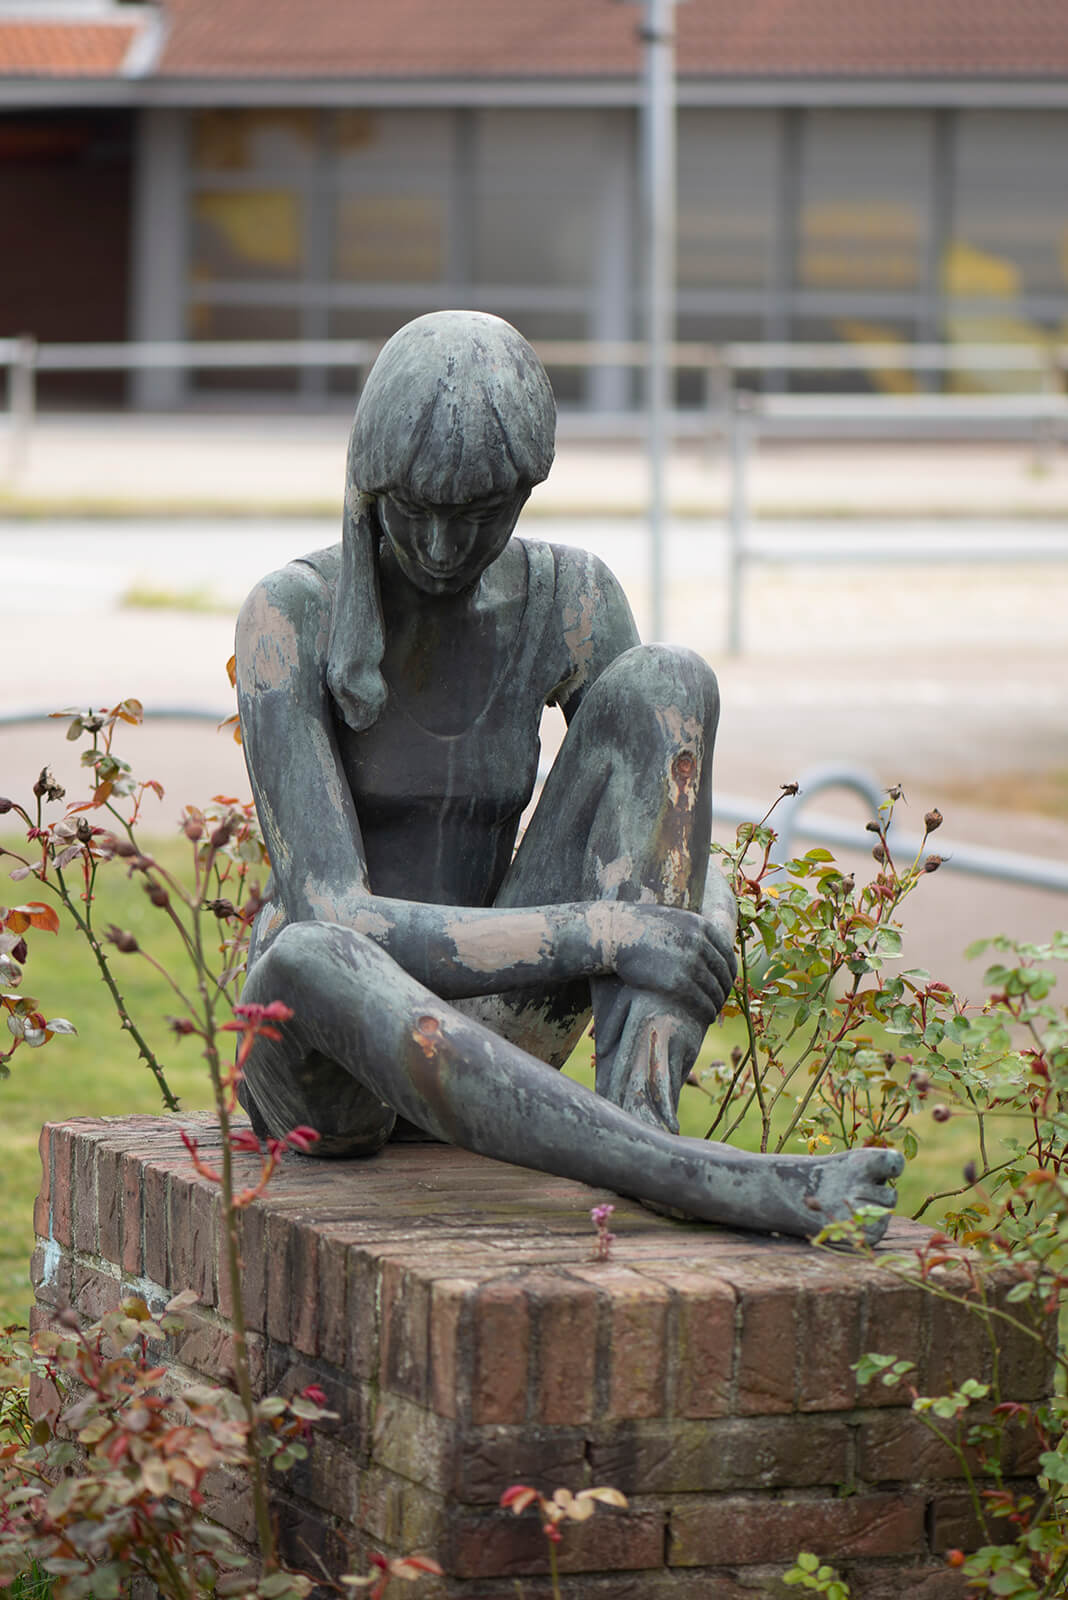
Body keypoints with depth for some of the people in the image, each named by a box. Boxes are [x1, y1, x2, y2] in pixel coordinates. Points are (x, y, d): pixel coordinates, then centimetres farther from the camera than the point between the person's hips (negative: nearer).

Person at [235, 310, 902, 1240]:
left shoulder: (571, 601, -2)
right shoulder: (290, 618, -18)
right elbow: (331, 920, -26)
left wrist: (701, 920, -26)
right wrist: (604, 934, -34)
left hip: (484, 1032, 4)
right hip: (319, 1061, -4)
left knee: (667, 681, -14)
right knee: (306, 962, -44)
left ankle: (639, 1112, -32)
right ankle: (728, 1186, -50)